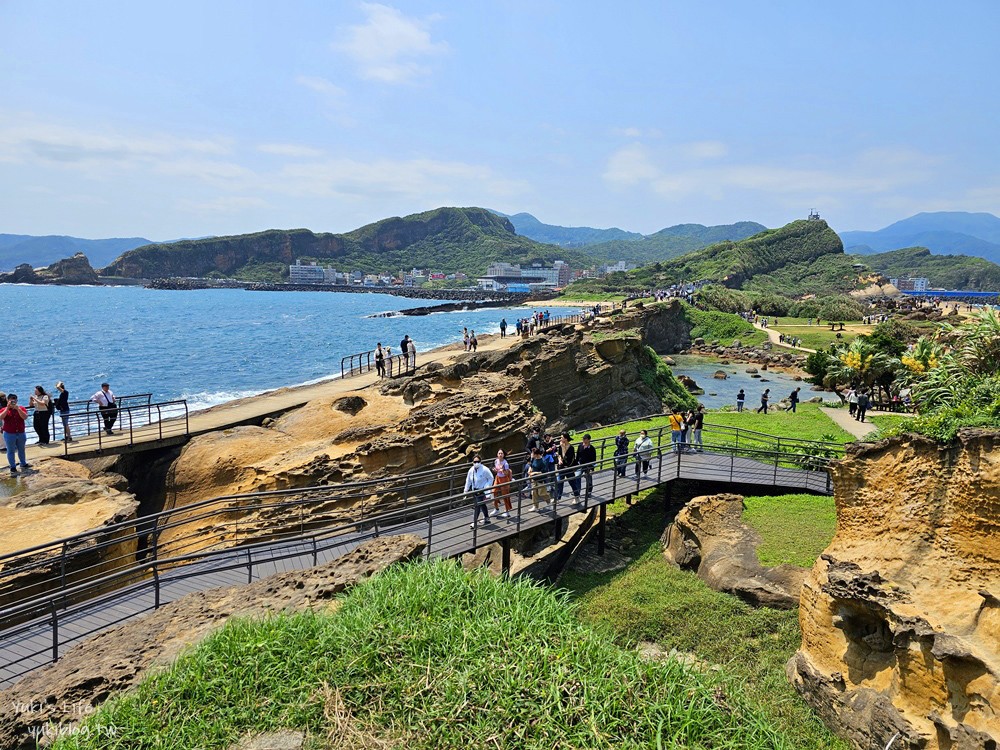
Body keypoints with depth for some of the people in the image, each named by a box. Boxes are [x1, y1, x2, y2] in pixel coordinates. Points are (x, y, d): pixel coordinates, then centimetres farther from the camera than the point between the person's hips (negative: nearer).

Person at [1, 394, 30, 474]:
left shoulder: (21, 408, 1)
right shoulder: (4, 410, -2)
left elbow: (25, 417, -15)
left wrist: (18, 408, -23)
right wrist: (7, 408, -24)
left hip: (21, 433, 2)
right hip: (9, 434, -2)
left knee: (21, 450, 17)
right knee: (11, 451, 3)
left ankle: (23, 464, 32)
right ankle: (13, 467, 10)